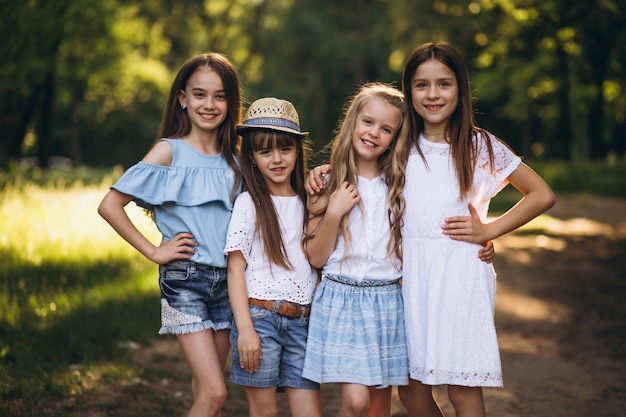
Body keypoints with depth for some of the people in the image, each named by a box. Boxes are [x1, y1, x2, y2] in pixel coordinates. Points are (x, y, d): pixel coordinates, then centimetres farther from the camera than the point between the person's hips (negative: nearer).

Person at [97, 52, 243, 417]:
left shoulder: (234, 158, 8)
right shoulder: (170, 151, -5)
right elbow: (110, 205, -8)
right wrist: (153, 251, -9)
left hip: (226, 278, 5)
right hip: (184, 278, -5)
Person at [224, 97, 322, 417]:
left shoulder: (306, 202, 11)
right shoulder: (249, 203, -1)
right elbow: (235, 269, -5)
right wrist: (245, 329, -12)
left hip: (303, 320, 4)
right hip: (260, 316, -4)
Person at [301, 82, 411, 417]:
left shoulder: (400, 186, 7)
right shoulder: (329, 185, 1)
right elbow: (316, 258, 0)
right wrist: (334, 213, -12)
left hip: (387, 302, 2)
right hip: (340, 299, -2)